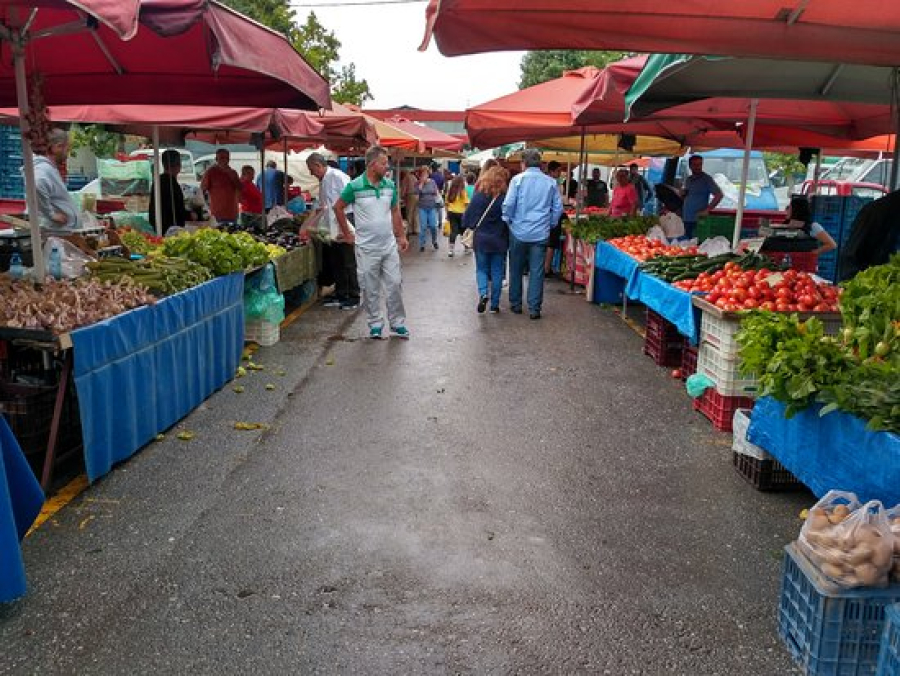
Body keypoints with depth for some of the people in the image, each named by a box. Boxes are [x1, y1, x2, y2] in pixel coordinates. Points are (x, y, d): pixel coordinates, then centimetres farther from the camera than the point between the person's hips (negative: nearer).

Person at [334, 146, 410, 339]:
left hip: (389, 246, 4)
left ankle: (397, 324, 17)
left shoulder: (389, 185, 3)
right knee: (370, 289, 5)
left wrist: (401, 236, 11)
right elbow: (338, 208, 1)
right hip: (367, 248, -3)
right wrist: (347, 234, 2)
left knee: (394, 285, 5)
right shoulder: (355, 186, -10)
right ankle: (375, 325, 19)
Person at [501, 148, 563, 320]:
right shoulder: (551, 182, 3)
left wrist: (508, 221, 6)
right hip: (541, 234, 1)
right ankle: (534, 309, 4)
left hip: (519, 232, -1)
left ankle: (515, 304, 22)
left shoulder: (518, 179, -5)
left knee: (516, 269, 13)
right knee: (537, 272, 4)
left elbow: (508, 204, -9)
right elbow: (558, 208, 5)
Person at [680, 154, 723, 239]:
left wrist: (707, 210, -16)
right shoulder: (688, 180, 15)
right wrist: (682, 193, 7)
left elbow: (719, 195, -12)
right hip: (685, 219, 7)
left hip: (698, 220, -7)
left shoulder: (707, 179, -4)